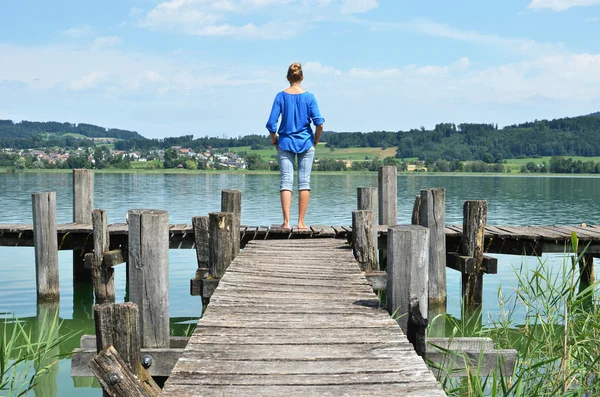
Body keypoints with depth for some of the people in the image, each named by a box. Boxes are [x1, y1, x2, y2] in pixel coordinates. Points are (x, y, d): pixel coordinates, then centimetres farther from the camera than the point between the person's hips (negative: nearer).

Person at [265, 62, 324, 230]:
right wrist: (315, 141, 6)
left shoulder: (281, 96, -1)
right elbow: (319, 124, -9)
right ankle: (301, 222, 5)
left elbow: (271, 124, -4)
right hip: (305, 143, 0)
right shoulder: (309, 97, -3)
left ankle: (286, 222, -7)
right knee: (304, 181, 5)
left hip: (285, 143, 0)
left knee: (286, 181, 1)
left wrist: (275, 142, 10)